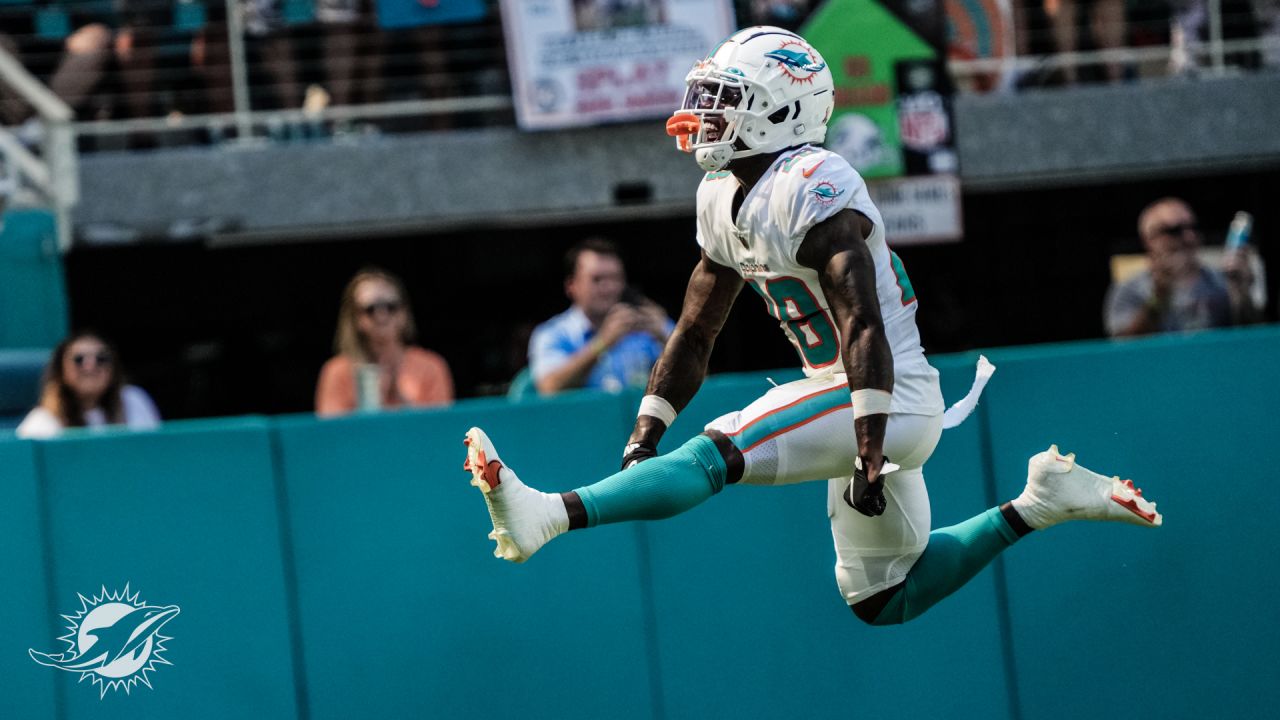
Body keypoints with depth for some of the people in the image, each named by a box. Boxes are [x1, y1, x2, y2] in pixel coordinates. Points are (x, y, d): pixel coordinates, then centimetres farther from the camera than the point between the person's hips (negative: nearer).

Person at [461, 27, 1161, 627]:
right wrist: (645, 437, 9)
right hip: (845, 396, 10)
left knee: (718, 454, -26)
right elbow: (695, 334, 16)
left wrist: (870, 455, -34)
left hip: (889, 401, -10)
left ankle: (549, 515, -39)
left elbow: (864, 326, -29)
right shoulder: (723, 199, 9)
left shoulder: (811, 188, -21)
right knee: (881, 603, 17)